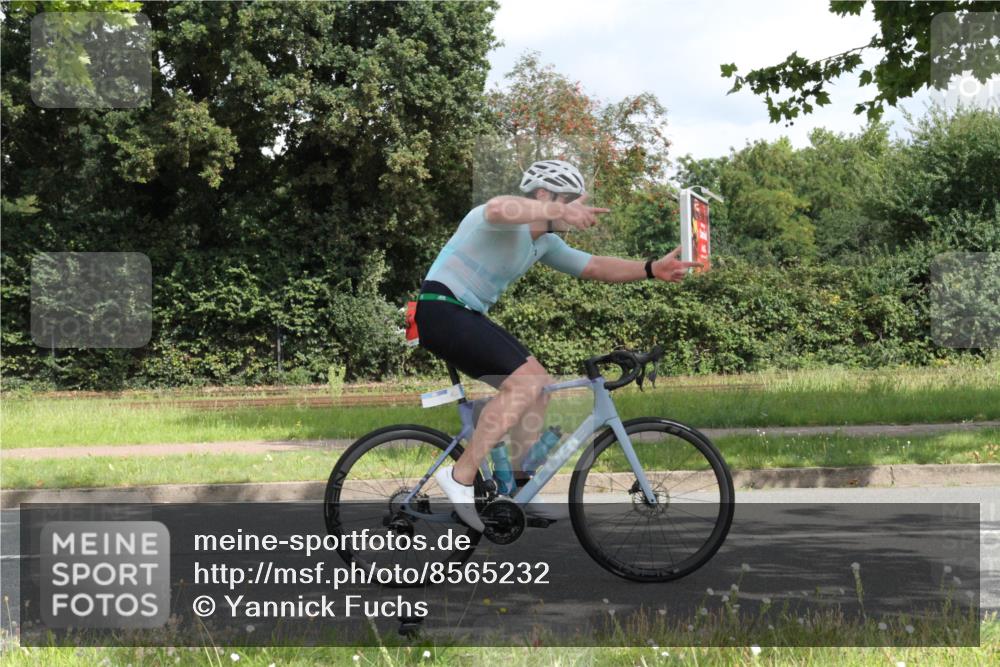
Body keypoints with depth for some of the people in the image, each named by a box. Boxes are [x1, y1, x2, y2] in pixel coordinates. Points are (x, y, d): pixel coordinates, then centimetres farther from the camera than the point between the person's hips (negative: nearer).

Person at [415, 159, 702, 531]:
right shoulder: (510, 222, -15)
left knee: (540, 387, 10)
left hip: (466, 317, 11)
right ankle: (460, 477, -20)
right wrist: (561, 212, -51)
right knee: (524, 381, -22)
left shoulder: (544, 243, 15)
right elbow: (499, 209, -41)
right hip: (442, 309, -11)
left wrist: (651, 269, 0)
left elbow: (594, 268, 14)